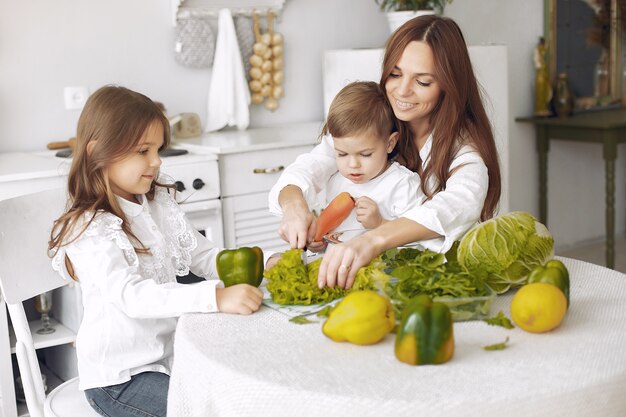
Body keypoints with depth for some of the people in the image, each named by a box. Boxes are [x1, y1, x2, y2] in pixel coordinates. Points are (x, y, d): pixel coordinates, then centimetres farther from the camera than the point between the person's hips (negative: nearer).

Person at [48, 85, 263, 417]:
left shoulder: (159, 204, 4)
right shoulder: (89, 229, -20)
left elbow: (204, 256, 6)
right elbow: (132, 295, -34)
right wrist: (216, 297, -47)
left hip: (169, 351, 7)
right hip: (119, 377, -7)